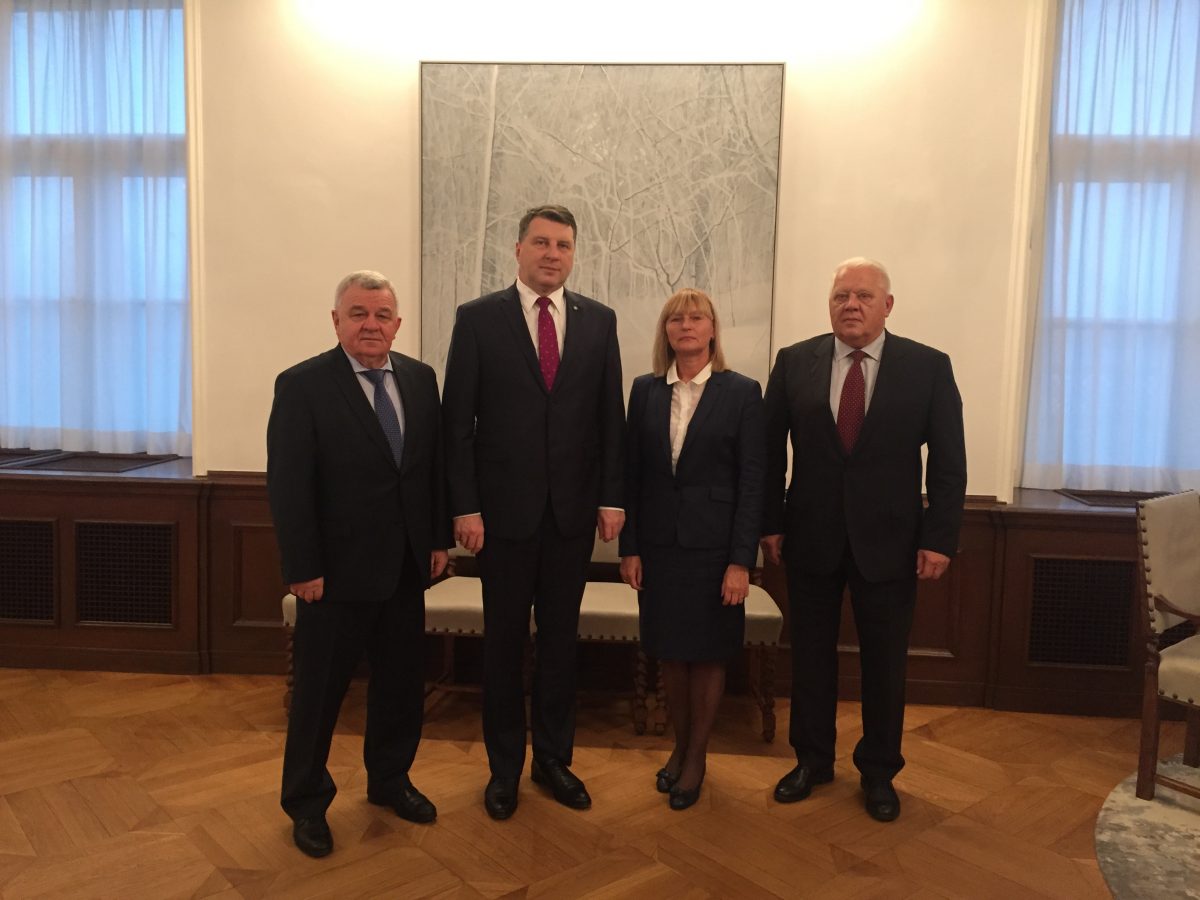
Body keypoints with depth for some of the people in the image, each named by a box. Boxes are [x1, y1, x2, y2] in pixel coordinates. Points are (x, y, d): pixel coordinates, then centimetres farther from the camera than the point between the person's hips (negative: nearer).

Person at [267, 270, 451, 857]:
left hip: (406, 566, 5)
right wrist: (302, 569, -14)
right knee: (320, 689, 10)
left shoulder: (420, 378, 4)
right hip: (338, 569, -5)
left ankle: (389, 778, 38)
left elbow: (435, 463, 8)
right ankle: (306, 802, 29)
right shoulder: (302, 385, -11)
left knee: (401, 681, 17)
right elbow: (287, 488, -13)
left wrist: (439, 538, 6)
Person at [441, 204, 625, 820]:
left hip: (574, 509, 2)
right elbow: (458, 420, -4)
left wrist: (612, 497, 0)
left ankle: (553, 758, 30)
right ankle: (504, 767, 26)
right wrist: (465, 506, -9)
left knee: (560, 638, 13)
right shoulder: (478, 319, -2)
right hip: (504, 509, -2)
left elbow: (611, 416, 5)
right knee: (504, 641, 10)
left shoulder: (598, 321, 5)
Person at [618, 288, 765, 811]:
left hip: (713, 542, -2)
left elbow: (752, 482, -6)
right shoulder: (645, 390, 5)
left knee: (707, 654, 9)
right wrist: (629, 548, 0)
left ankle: (696, 758, 27)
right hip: (659, 542, 3)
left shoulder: (741, 392, -4)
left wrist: (741, 560, -11)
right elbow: (631, 474, 5)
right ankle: (679, 746, 32)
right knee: (669, 653, 12)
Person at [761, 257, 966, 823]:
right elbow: (771, 451, 2)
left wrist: (940, 539, -8)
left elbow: (948, 461, -4)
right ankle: (812, 760, 32)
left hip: (888, 541, -1)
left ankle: (878, 771, 30)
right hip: (811, 538, 1)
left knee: (884, 661, 11)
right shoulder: (794, 363, -1)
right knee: (811, 654, 13)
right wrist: (770, 522, -1)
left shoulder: (929, 367, -4)